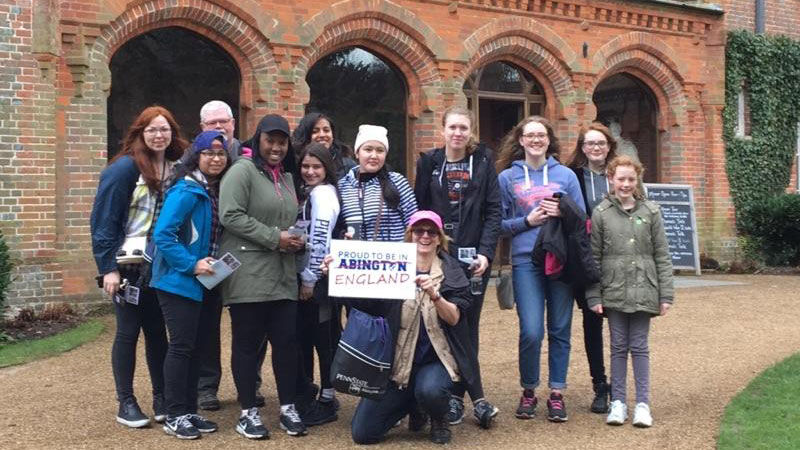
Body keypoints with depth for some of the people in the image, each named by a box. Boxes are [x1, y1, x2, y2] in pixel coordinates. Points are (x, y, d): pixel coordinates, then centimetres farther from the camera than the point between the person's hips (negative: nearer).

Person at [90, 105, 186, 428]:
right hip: (129, 266, -5)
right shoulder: (125, 168, -10)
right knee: (128, 332, 3)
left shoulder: (176, 169, 6)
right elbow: (103, 220, -12)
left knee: (157, 331, 11)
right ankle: (126, 403, 13)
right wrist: (108, 267, -16)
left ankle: (162, 398, 20)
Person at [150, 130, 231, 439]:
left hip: (206, 283, 8)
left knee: (199, 346, 12)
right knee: (181, 346, -5)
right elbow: (162, 235, -21)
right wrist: (191, 264, -23)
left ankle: (189, 410, 21)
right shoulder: (186, 191, -15)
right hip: (180, 281, -8)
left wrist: (216, 266, 3)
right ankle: (175, 415, 5)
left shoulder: (218, 191, 10)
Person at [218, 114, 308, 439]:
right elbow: (230, 216, -17)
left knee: (286, 340, 8)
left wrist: (296, 240, 5)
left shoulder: (286, 178, 18)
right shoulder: (242, 171, -6)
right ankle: (248, 413, 12)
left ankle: (288, 408, 19)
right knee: (248, 343, 2)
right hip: (248, 275, -7)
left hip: (283, 275, 7)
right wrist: (274, 238, -17)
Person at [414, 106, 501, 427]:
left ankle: (456, 395, 9)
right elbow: (419, 209, 4)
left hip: (473, 258, -1)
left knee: (467, 327, 2)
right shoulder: (429, 163, 7)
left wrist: (485, 253, -11)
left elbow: (493, 210, -1)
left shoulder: (483, 162, 4)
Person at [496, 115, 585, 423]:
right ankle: (528, 390, 11)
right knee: (531, 331, -9)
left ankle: (556, 392, 16)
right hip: (526, 261, -1)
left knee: (560, 330, 4)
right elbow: (499, 223, 6)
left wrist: (562, 214, -9)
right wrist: (527, 220, -9)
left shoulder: (566, 175, 9)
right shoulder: (507, 177, 7)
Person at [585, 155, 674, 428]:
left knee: (639, 347, 5)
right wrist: (593, 296, -3)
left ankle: (643, 403, 12)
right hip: (614, 292, 0)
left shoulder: (650, 212, 3)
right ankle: (618, 402, 15)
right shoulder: (600, 214, 1)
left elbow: (662, 256, 3)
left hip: (643, 291, 0)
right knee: (618, 347, 7)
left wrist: (666, 295, 0)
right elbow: (593, 258, 1)